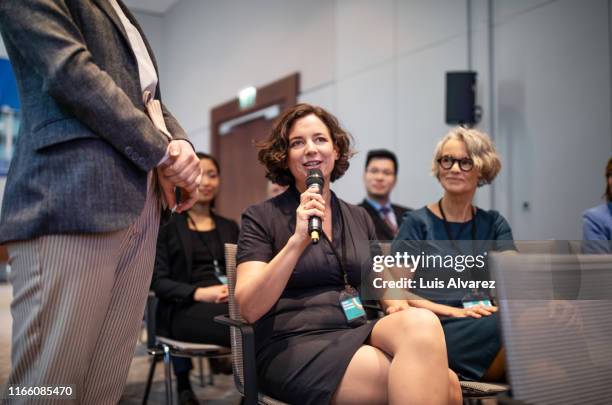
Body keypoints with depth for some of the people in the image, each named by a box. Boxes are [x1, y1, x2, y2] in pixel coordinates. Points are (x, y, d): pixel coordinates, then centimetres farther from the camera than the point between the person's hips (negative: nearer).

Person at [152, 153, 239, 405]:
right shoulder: (168, 226, 8)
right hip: (185, 310, -4)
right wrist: (199, 293, -16)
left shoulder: (229, 227, 23)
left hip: (228, 303, 4)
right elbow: (158, 281, 0)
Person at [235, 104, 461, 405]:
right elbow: (249, 308, -10)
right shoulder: (261, 218, 1)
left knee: (422, 323, -29)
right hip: (295, 348, -5)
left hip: (358, 334, 6)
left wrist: (397, 306, -1)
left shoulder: (359, 218, 15)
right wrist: (297, 241, -20)